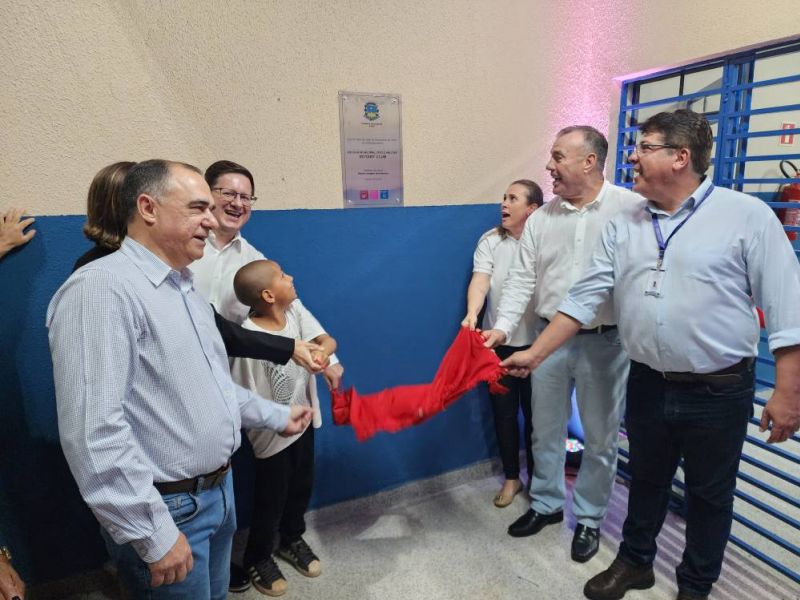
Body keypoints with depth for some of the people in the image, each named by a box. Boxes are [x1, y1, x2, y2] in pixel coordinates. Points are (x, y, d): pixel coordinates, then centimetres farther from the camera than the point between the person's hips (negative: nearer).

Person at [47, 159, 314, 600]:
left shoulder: (186, 288, 9)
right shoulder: (101, 288, -22)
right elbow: (94, 432, -27)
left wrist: (276, 416, 20)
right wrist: (154, 535, -22)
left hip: (218, 490, 9)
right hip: (166, 509, -8)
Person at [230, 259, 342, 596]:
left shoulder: (295, 309, -11)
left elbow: (326, 339, -16)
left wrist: (323, 350, -36)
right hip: (272, 433, -6)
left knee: (302, 487, 25)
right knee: (271, 501, 15)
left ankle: (290, 540, 52)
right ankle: (257, 559, 42)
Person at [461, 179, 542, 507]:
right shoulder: (490, 240, 0)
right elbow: (480, 280, -13)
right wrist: (472, 313, -31)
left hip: (536, 342, -1)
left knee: (535, 412, 12)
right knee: (503, 411, 12)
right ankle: (511, 477, 31)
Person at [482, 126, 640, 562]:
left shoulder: (631, 208, -9)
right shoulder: (541, 217, 4)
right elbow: (522, 278, 2)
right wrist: (503, 327, -9)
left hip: (605, 342, -3)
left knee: (600, 437, 12)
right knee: (545, 429, 17)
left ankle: (589, 518, 34)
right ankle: (546, 504, 38)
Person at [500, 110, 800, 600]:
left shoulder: (747, 216, -9)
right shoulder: (624, 226, 2)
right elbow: (584, 298, 1)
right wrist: (535, 353, -3)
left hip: (719, 391, -3)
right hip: (648, 384, 4)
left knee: (709, 494, 16)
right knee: (646, 480, 21)